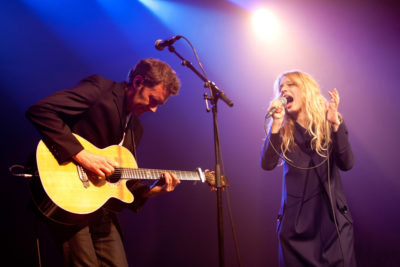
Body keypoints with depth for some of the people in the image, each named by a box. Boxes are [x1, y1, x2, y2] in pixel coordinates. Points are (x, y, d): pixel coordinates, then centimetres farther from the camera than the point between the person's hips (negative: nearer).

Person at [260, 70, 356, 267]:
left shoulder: (330, 123, 1)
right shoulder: (283, 131, 2)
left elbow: (346, 164, -12)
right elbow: (267, 164, -14)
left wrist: (336, 124, -23)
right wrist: (276, 124, -22)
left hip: (333, 215, 0)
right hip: (295, 220, 1)